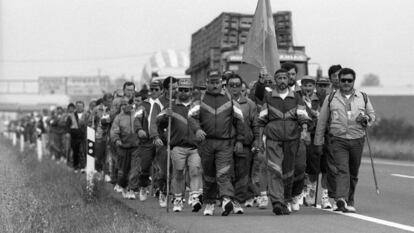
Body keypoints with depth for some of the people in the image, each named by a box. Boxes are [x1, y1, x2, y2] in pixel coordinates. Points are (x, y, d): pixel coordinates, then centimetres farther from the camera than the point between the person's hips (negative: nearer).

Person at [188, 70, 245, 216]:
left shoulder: (230, 100, 9)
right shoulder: (201, 100, 9)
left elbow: (239, 120, 12)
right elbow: (192, 116, -2)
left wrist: (239, 140, 6)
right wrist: (197, 129, -22)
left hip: (225, 143, -1)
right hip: (206, 142, 1)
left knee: (223, 173, -17)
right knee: (208, 175, 8)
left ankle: (227, 199, -30)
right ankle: (209, 204, 19)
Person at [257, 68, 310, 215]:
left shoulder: (296, 98, 10)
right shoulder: (268, 98, 9)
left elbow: (303, 117, 4)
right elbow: (262, 120, 12)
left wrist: (304, 130, -15)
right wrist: (260, 139, 8)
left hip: (292, 138, 1)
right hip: (273, 138, -1)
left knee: (288, 170, 8)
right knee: (274, 169, -15)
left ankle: (287, 201, 23)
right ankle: (277, 202, -24)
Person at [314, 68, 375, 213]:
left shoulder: (363, 98, 10)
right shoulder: (331, 99, 5)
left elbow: (372, 115, 20)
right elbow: (321, 122, 9)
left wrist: (366, 118, -5)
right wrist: (318, 143, 7)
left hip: (357, 140, 2)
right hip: (338, 140, -2)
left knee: (353, 173, 10)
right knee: (341, 171, -17)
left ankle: (349, 202, 23)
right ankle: (341, 200, -29)